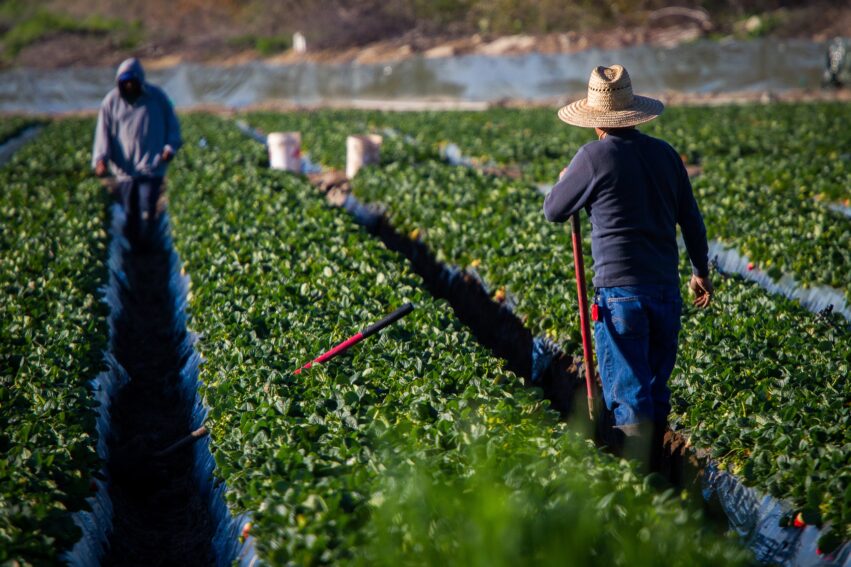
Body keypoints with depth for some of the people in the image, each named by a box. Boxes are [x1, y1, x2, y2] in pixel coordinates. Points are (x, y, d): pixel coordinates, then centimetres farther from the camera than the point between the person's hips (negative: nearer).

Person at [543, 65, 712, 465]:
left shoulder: (595, 157, -9)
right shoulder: (665, 154, 7)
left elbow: (553, 211, 2)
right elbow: (692, 221, 14)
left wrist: (567, 178, 21)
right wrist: (701, 272, 27)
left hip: (620, 290, -6)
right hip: (667, 287, 6)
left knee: (628, 394, -2)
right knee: (657, 390, 17)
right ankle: (658, 470, 27)